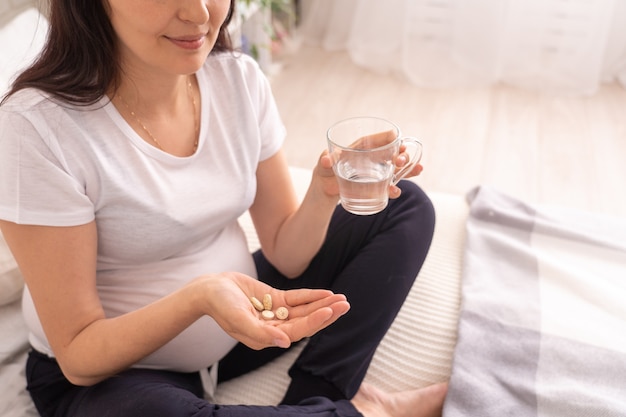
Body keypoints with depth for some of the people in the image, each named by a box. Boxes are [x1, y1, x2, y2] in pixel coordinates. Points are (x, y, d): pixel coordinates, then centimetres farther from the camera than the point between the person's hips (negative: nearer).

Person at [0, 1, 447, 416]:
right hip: (110, 371, -4)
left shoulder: (240, 78, -8)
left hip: (237, 322, 5)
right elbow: (77, 355, -19)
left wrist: (325, 193, -24)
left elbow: (285, 256, -4)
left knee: (407, 206, 1)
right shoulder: (38, 125, -22)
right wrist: (198, 297, -36)